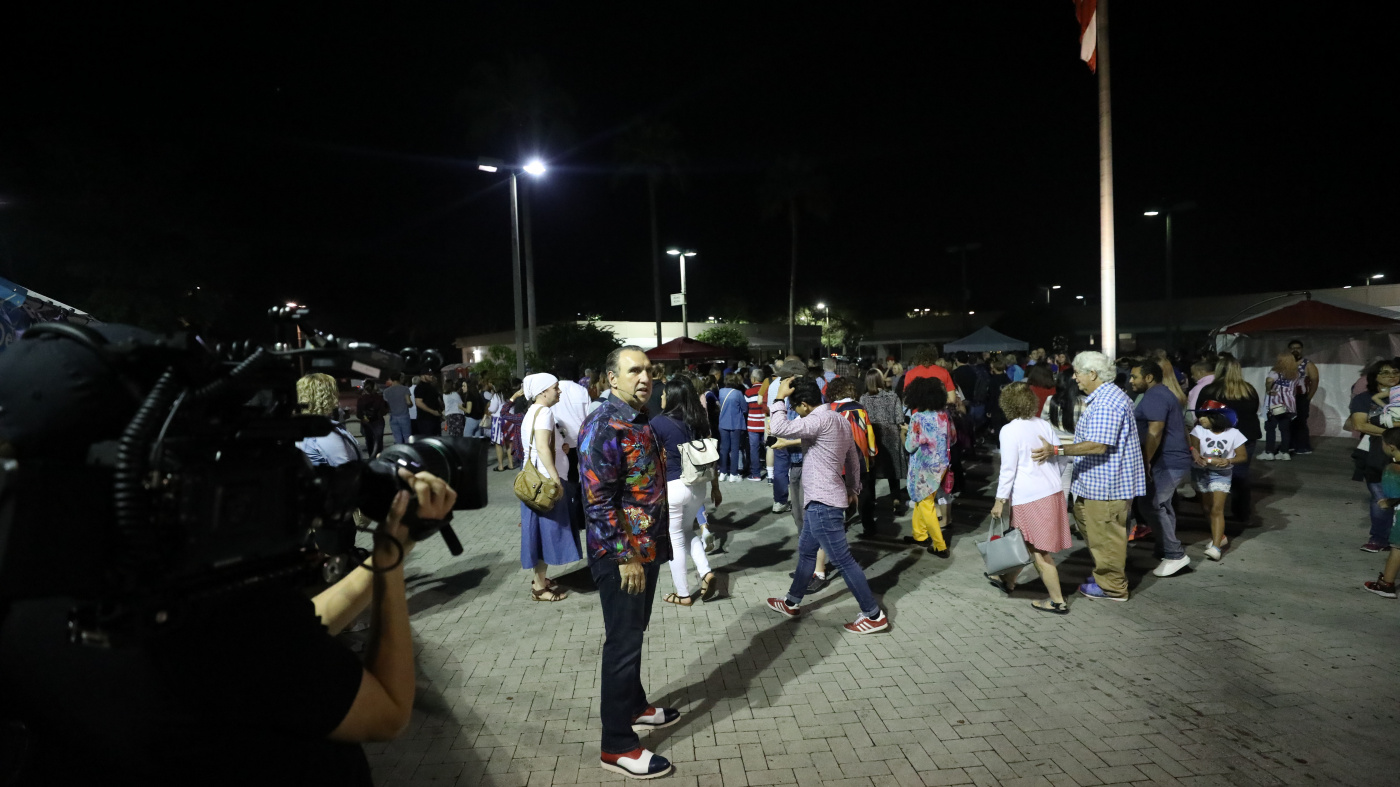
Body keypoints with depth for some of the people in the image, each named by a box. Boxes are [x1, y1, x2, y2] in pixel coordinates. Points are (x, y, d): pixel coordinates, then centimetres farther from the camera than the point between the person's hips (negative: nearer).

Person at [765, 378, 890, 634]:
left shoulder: (820, 420, -21)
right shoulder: (838, 419, 10)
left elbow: (780, 428, -33)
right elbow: (853, 459, 18)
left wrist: (780, 397, -19)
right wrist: (853, 488, 30)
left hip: (822, 502, -10)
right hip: (819, 500, 11)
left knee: (842, 559, -3)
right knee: (806, 551, 20)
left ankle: (874, 615, 5)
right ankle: (792, 603, 34)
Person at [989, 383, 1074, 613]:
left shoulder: (1009, 431, -13)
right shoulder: (1044, 425, 5)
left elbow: (1008, 469, -14)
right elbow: (1061, 457, 10)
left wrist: (1000, 500, -7)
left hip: (1030, 497, -8)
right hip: (1053, 491, 8)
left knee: (1039, 552, 3)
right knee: (1025, 541, 22)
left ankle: (1057, 601, 11)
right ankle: (1009, 579, 38)